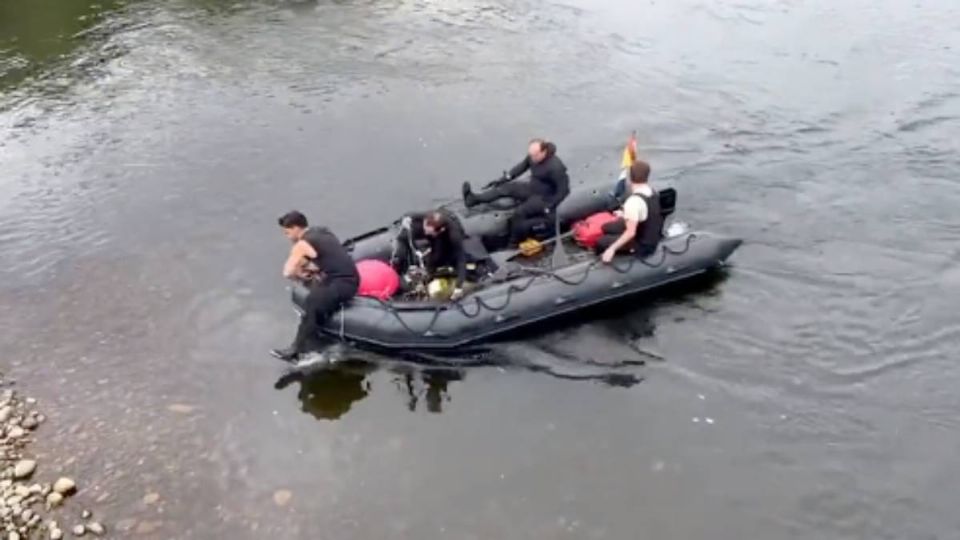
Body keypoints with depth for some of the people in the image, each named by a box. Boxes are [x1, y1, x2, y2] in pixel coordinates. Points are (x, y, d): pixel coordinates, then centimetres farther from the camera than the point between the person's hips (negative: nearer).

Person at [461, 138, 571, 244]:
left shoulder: (555, 167, -31)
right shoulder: (533, 156, -9)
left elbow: (564, 189, -24)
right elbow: (522, 166, 11)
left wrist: (549, 207, -24)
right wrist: (506, 178, 1)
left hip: (545, 198, -8)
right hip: (532, 189, 8)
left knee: (519, 212, -27)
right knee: (506, 187, -7)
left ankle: (514, 243, -14)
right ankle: (474, 199, -12)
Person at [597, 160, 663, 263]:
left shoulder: (634, 201, -31)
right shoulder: (652, 192, -3)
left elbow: (631, 233, -32)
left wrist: (612, 249, -24)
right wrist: (626, 215, 27)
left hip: (642, 246, -9)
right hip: (653, 239, 9)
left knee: (601, 242, -4)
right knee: (607, 227, 17)